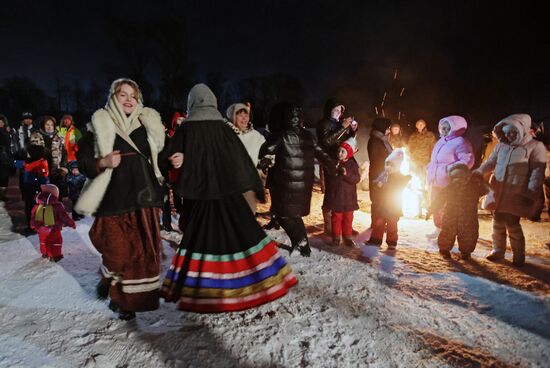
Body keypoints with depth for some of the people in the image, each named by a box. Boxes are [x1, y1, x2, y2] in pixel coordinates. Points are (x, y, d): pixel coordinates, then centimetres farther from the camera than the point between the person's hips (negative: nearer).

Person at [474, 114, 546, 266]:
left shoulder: (535, 147, -3)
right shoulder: (502, 146, 10)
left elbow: (537, 173, -6)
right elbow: (491, 162, 14)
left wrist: (531, 193, -13)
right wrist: (479, 171, -6)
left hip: (516, 195, -5)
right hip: (499, 192, 5)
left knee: (512, 224, -4)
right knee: (498, 222, 11)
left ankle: (519, 255, 14)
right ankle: (498, 250, 26)